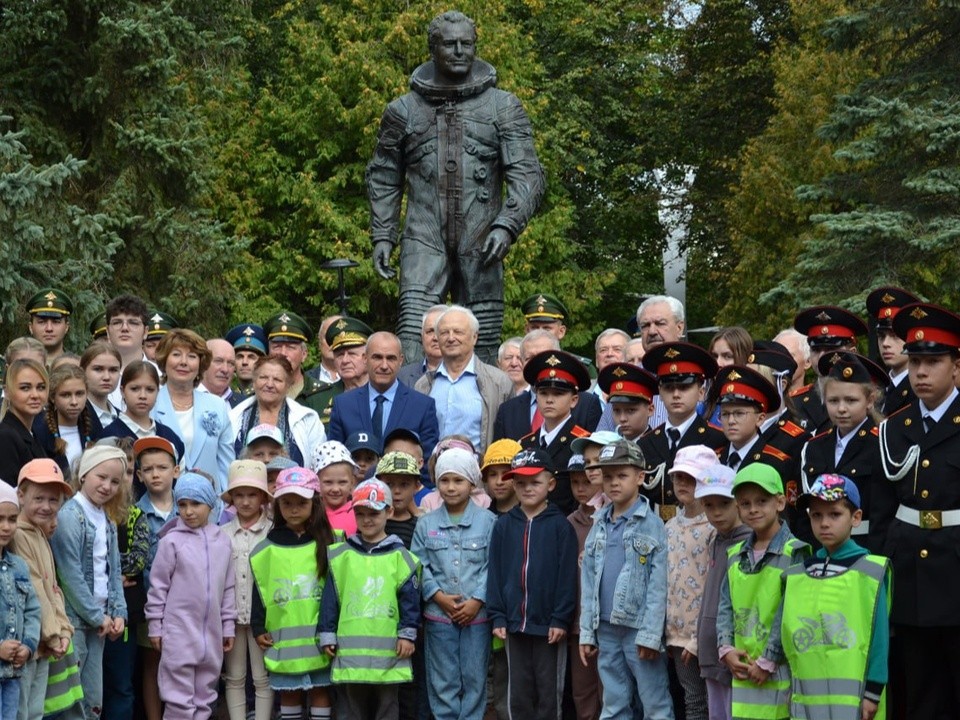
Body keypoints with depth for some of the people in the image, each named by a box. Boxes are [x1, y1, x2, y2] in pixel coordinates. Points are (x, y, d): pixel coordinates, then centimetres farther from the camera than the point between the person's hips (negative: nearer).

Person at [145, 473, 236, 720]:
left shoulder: (222, 541, 6)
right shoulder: (171, 541, -7)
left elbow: (228, 588, 12)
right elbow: (158, 586, -3)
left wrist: (228, 626, 11)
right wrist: (155, 627, -3)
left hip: (211, 634, 5)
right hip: (179, 632, -4)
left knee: (204, 697, 12)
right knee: (179, 699, -3)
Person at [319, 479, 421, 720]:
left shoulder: (400, 556, 2)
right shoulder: (341, 555, 6)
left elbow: (409, 598, 1)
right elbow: (330, 597, 6)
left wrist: (407, 634, -5)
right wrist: (327, 635, 3)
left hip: (387, 648, -1)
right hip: (350, 648, 1)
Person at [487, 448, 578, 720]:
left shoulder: (560, 525, -5)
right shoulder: (504, 525, 5)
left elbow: (567, 575, -7)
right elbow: (495, 572, 5)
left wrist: (561, 619, -11)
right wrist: (497, 616, -1)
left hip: (549, 625, -3)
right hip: (515, 623, 3)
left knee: (549, 691, 6)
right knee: (518, 693, 10)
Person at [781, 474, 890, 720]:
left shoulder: (870, 572, -4)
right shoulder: (794, 576, 12)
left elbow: (879, 634, -5)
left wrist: (873, 692, -7)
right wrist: (791, 690, 14)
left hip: (852, 699, -5)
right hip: (805, 698, 5)